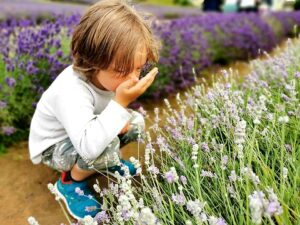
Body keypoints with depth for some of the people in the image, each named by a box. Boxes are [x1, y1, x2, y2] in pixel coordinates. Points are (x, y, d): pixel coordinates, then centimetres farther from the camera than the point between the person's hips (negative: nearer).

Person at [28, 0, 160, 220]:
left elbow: (111, 109, 3)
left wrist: (121, 118, -21)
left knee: (136, 123, -4)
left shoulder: (107, 75, -18)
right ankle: (70, 182, -4)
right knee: (107, 147, -34)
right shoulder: (71, 92, -41)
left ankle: (107, 159, 19)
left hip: (88, 133, 7)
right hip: (53, 147, -7)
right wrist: (121, 103, -50)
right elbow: (89, 147, -50)